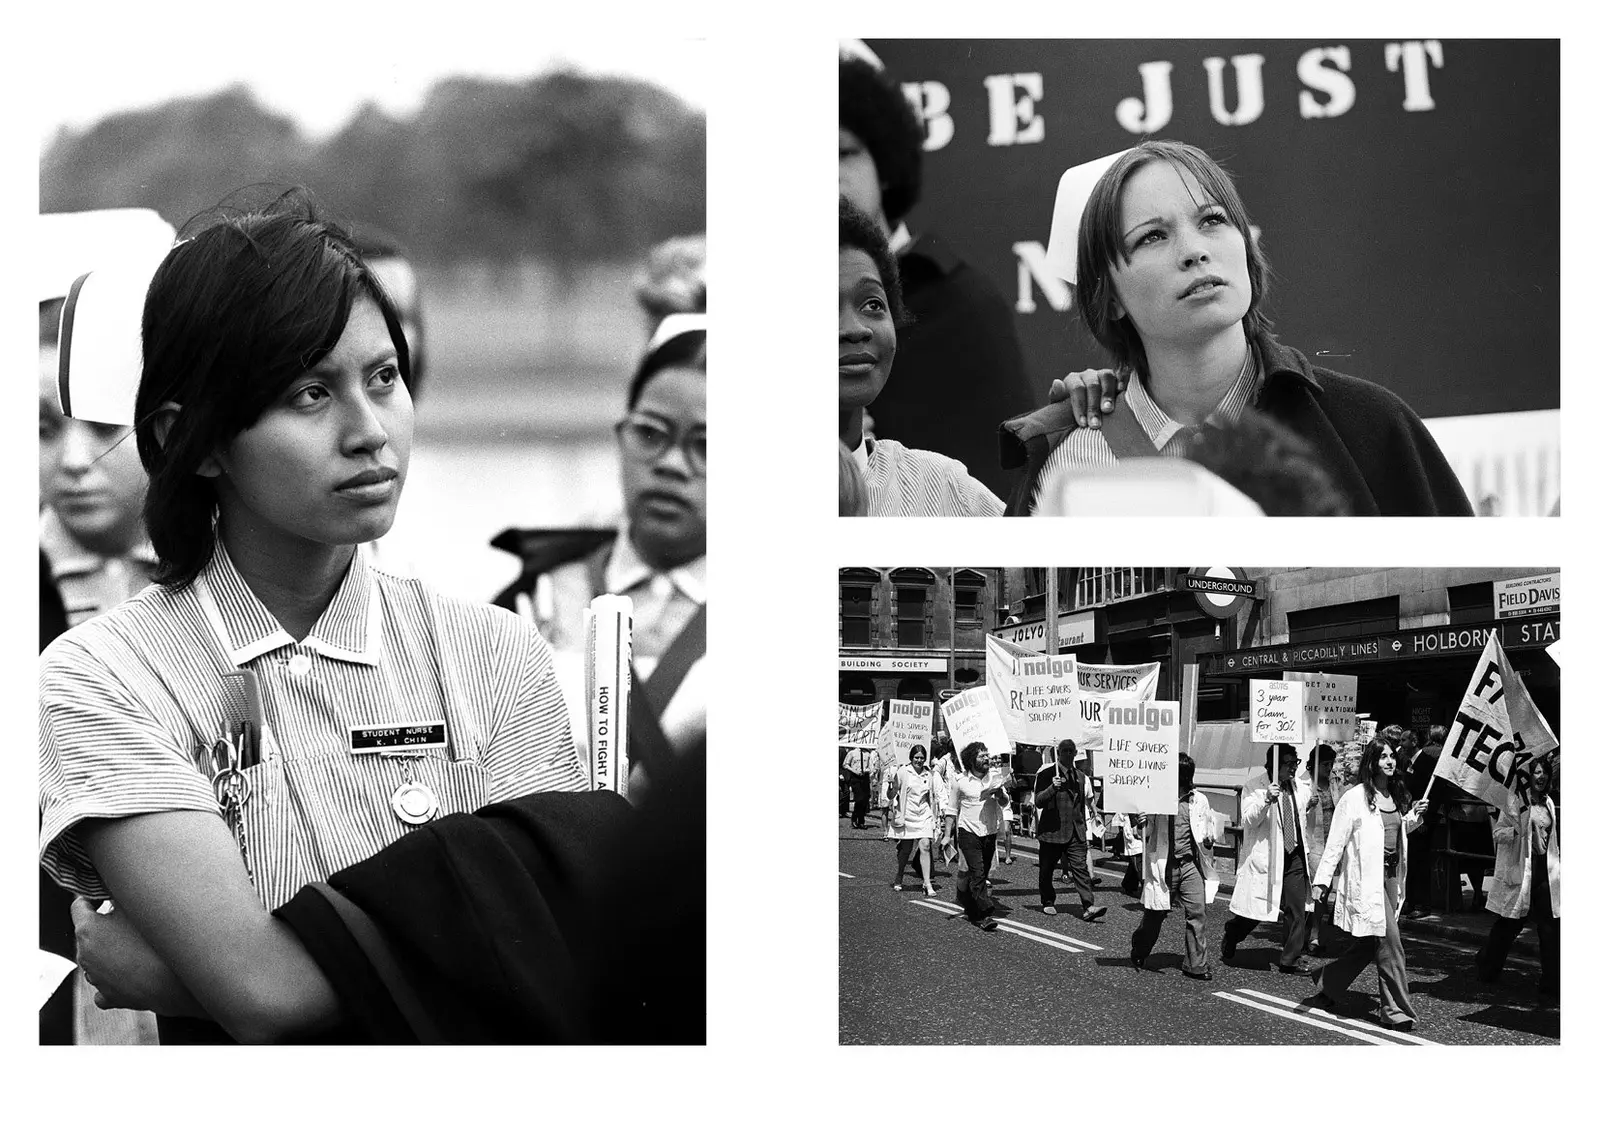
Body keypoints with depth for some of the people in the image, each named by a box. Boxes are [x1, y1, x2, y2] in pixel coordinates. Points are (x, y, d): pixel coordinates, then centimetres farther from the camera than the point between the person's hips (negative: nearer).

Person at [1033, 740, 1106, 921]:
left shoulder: (1082, 777, 15)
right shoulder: (1046, 775, 0)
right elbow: (1038, 802, -7)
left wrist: (1086, 831, 20)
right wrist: (1052, 788, -23)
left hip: (1076, 832, 2)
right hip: (1052, 831, -2)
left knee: (1081, 868, -9)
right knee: (1047, 870, 7)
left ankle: (1088, 907, -16)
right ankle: (1047, 902, 26)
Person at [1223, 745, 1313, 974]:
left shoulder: (1301, 785, 8)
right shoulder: (1255, 787, -10)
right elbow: (1249, 819, -21)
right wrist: (1266, 799, -34)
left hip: (1294, 855, 5)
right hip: (1265, 858, -5)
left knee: (1296, 910, -2)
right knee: (1255, 912, 4)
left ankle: (1292, 959, 5)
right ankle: (1231, 935, 34)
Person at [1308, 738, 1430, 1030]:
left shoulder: (1396, 796, 12)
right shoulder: (1355, 798, -9)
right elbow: (1336, 841, -10)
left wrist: (1414, 817, 9)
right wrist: (1322, 880, -13)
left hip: (1390, 877, 8)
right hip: (1366, 880, -8)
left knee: (1368, 945, 13)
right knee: (1390, 943, -11)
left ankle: (1327, 985, 32)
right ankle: (1396, 1009, -6)